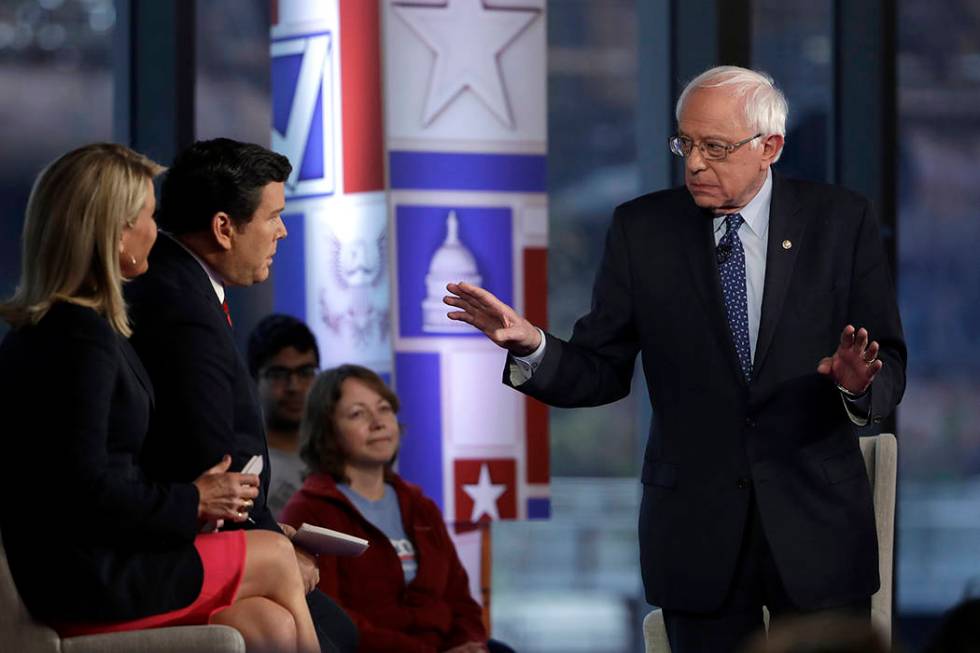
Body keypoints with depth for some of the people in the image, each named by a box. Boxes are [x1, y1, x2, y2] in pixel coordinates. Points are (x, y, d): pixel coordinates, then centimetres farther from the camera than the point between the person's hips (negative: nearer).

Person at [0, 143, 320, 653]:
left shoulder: (43, 329, 13)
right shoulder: (82, 335, -18)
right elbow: (86, 490, -23)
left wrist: (191, 497, 5)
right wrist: (193, 501, -9)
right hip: (86, 581, -9)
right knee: (276, 560, 6)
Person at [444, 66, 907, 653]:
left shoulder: (842, 221, -2)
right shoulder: (641, 229, 1)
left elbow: (889, 371, -3)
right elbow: (602, 372, 1)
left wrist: (859, 384, -26)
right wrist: (531, 346, -19)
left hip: (818, 521, 0)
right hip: (697, 529, 0)